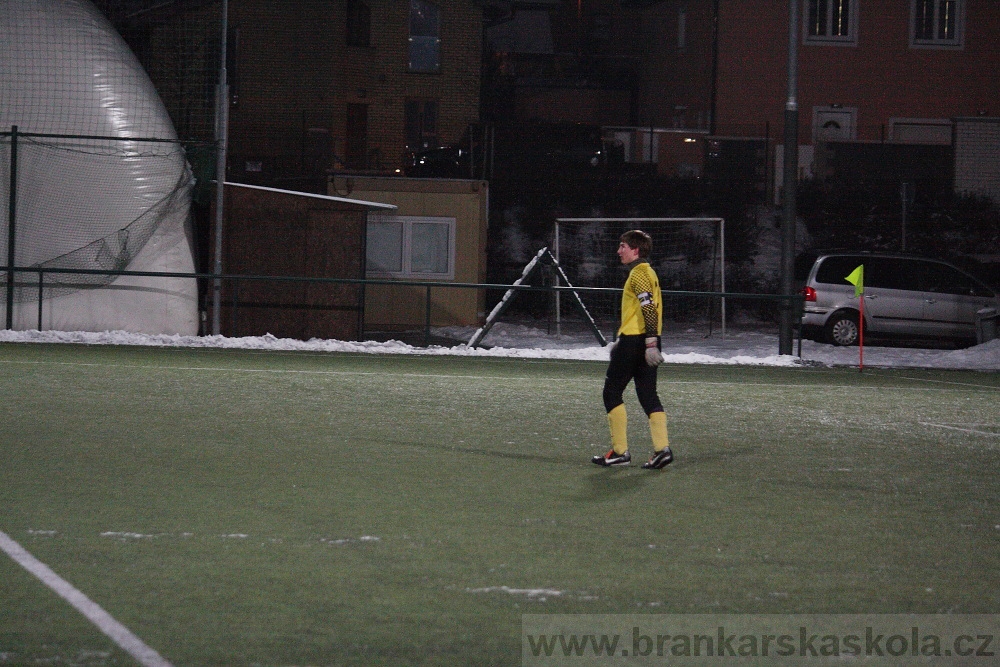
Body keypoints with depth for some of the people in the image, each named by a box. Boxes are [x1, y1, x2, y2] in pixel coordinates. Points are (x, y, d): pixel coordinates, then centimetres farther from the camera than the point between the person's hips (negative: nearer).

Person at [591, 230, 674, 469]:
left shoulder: (639, 274, -11)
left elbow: (649, 309, -21)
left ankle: (620, 451, -3)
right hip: (646, 342, 9)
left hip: (634, 342, -9)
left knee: (612, 393, -1)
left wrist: (650, 343, -27)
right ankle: (662, 448, -5)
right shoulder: (646, 272, 20)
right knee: (648, 395, 6)